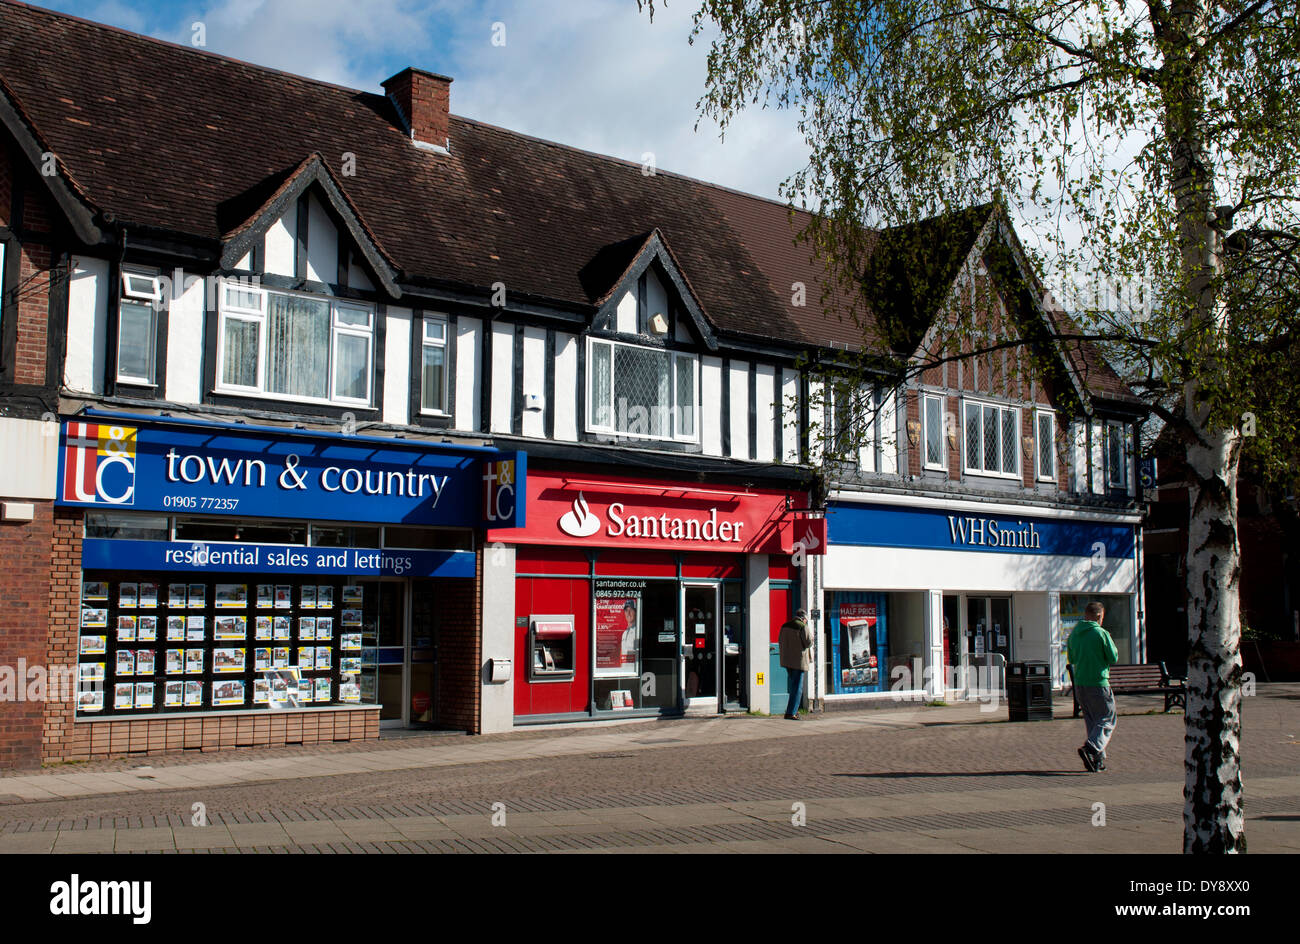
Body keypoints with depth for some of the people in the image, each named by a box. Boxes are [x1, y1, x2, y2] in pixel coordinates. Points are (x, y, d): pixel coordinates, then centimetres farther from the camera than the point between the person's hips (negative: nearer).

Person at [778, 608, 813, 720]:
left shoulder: (785, 626, 11)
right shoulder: (802, 627, -11)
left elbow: (780, 642, 16)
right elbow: (808, 643, -12)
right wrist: (811, 636, 8)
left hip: (786, 660, 7)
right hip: (799, 661, -7)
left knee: (794, 685, 20)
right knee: (797, 687, -3)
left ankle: (794, 710, 21)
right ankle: (791, 713, -7)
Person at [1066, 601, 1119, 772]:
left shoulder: (1074, 634, 7)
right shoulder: (1101, 633, -12)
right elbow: (1114, 658, -7)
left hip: (1079, 685, 6)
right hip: (1098, 683, -6)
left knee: (1092, 721, 16)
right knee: (1107, 721, 3)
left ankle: (1098, 759, 15)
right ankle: (1090, 748, -18)